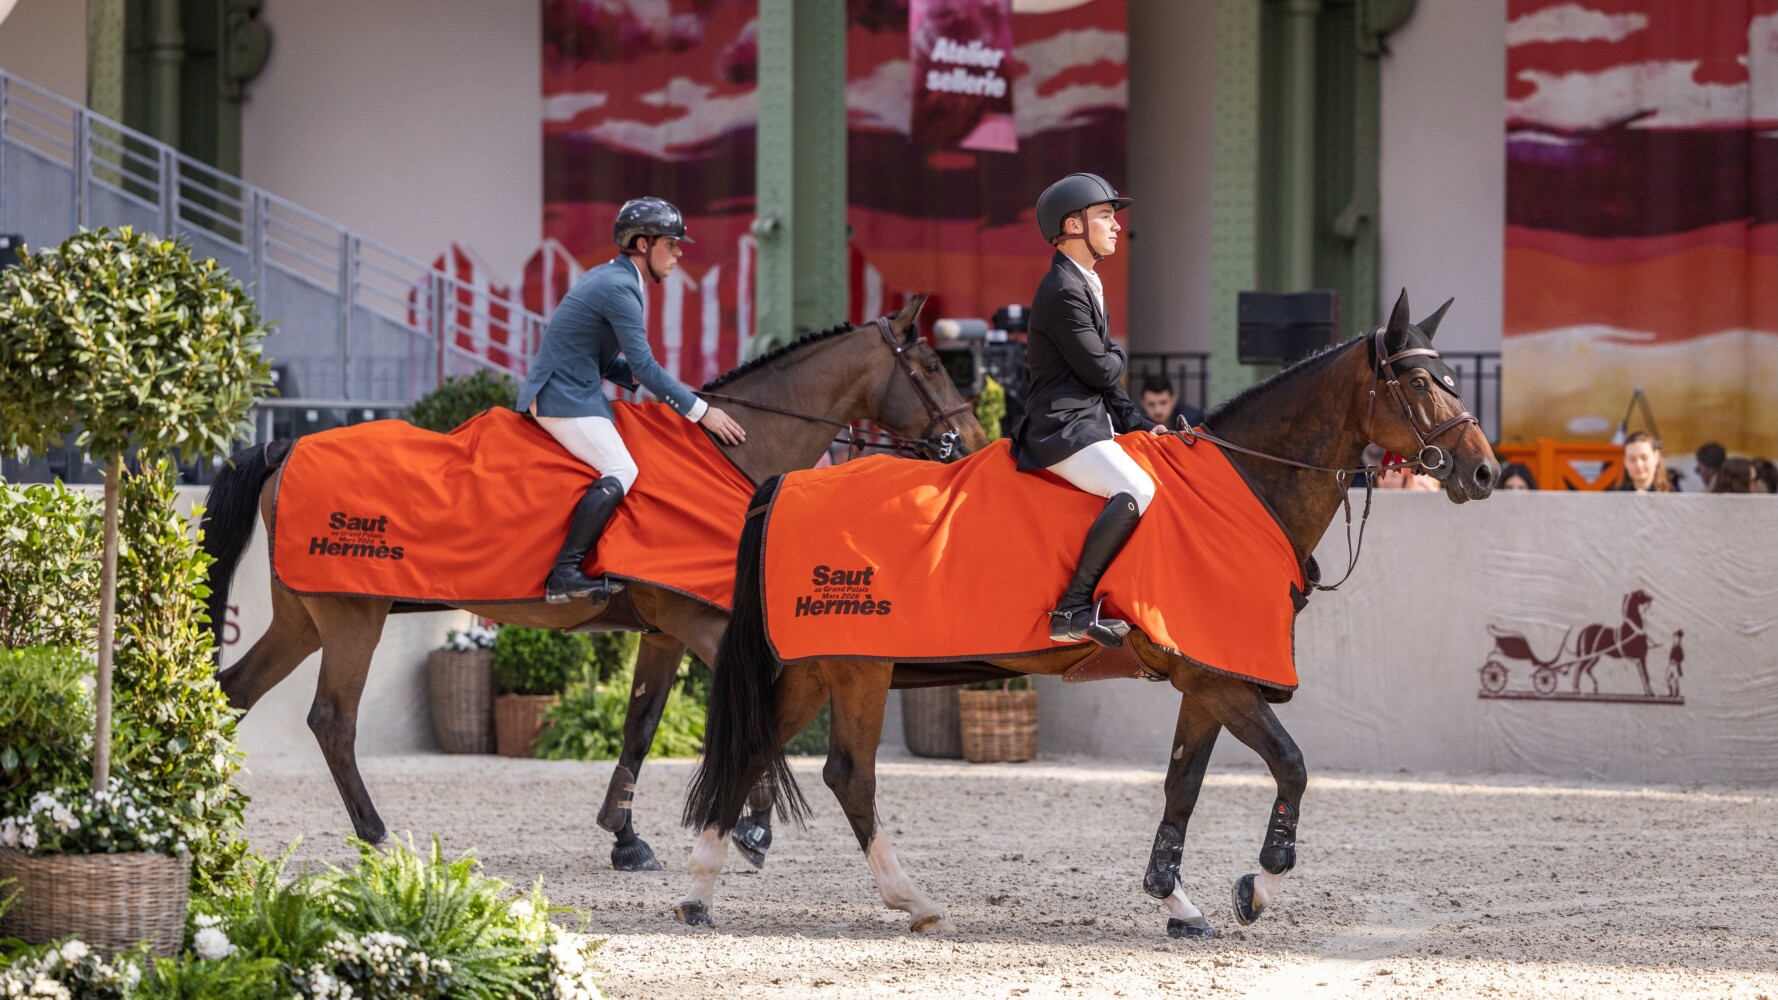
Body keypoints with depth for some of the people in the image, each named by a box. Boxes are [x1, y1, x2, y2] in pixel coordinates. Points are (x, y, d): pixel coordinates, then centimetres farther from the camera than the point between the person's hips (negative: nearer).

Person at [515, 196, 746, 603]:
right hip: (565, 399, -11)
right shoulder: (619, 288, -15)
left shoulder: (607, 278, 18)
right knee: (620, 471, -22)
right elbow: (644, 366, -19)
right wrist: (700, 411, -15)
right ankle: (564, 574, -29)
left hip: (571, 390, 11)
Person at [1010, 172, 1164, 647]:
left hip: (1092, 424, 11)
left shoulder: (1085, 285, 19)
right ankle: (1072, 610, -29)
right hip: (1063, 427, -11)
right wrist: (1118, 357, 7)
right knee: (1137, 490, -29)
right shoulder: (1063, 292, -15)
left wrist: (1138, 424, 12)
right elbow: (1099, 370, -16)